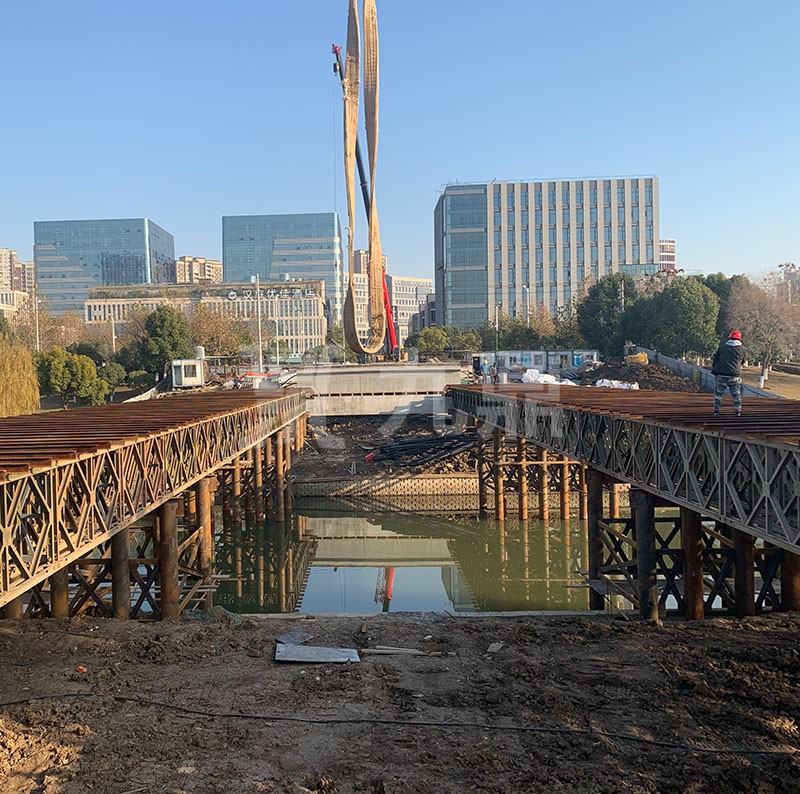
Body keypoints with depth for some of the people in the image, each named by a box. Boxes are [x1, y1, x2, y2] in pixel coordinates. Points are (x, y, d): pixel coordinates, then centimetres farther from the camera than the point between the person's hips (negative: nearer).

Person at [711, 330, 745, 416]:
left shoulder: (722, 347, 3)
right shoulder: (742, 349, 5)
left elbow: (715, 360, 5)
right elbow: (742, 362, 16)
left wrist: (714, 368, 18)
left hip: (721, 375, 0)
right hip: (735, 375, 0)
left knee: (718, 393, 10)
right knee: (736, 394, 11)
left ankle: (716, 411, 8)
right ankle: (738, 412, 14)